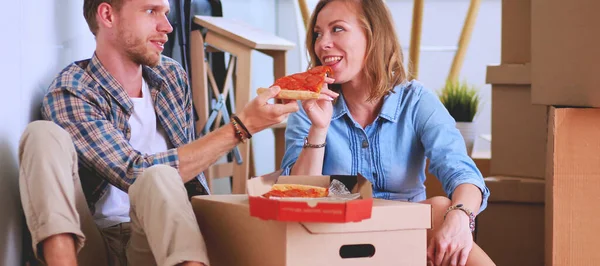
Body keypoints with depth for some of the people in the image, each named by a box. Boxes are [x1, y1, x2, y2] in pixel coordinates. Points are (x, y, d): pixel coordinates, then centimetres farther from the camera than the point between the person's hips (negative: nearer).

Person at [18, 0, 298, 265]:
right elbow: (136, 173, -22)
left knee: (160, 178, -31)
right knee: (44, 134, -26)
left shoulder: (172, 76, 8)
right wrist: (241, 127, -20)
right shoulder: (69, 94, -12)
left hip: (160, 237, 3)